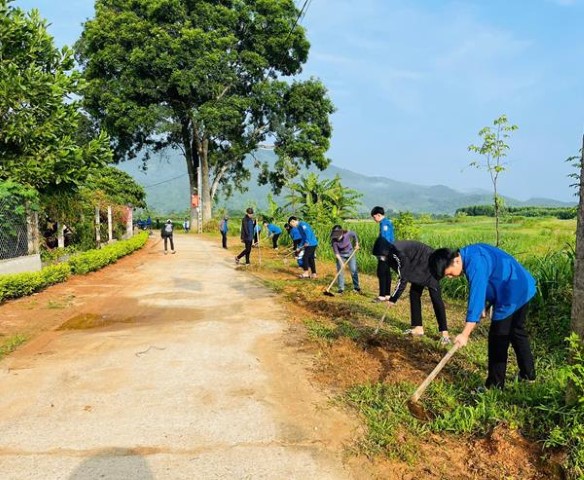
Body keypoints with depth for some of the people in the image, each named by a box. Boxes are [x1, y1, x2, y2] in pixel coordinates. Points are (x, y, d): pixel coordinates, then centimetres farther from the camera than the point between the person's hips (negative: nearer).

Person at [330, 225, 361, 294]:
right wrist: (341, 262, -25)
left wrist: (356, 244, 1)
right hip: (341, 255, -1)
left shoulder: (347, 233, -26)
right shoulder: (334, 240, -27)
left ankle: (356, 287, 12)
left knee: (354, 270, 0)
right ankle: (341, 288, 6)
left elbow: (354, 234, -2)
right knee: (340, 271, -4)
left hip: (350, 253, 1)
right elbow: (336, 252, -21)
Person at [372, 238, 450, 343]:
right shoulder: (392, 252, -3)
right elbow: (404, 274, 7)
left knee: (435, 298, -12)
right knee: (414, 294, 8)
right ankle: (418, 328, 13)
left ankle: (444, 333, -10)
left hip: (430, 264, -10)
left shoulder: (397, 253, -29)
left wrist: (393, 299, -19)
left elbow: (403, 278, -26)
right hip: (420, 268, 10)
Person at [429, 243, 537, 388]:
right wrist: (486, 305, 3)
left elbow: (476, 297, -31)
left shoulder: (475, 264, -27)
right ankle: (528, 374, 39)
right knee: (517, 333, 23)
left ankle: (495, 386, 5)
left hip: (513, 294, -10)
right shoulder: (469, 254, 4)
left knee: (498, 339, -3)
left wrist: (465, 334, -31)